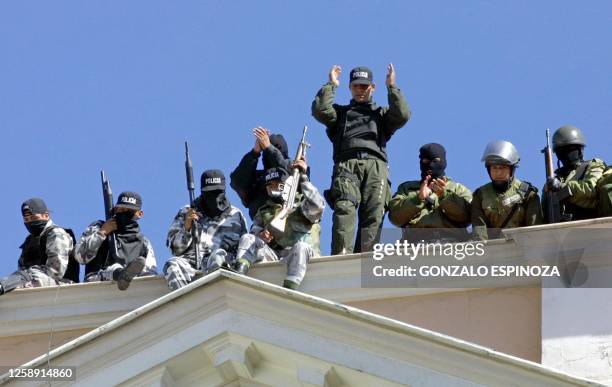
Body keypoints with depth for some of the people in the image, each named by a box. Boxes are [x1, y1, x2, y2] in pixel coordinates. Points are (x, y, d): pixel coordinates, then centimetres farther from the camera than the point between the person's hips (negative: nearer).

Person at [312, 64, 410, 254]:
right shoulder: (340, 112, 31)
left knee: (374, 215, -18)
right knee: (344, 208, -26)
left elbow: (402, 115, 11)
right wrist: (331, 85, 17)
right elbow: (319, 110, 11)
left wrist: (392, 87, 12)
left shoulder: (381, 113, 32)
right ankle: (341, 255, -40)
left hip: (375, 166, 1)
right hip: (346, 165, -1)